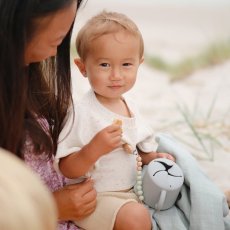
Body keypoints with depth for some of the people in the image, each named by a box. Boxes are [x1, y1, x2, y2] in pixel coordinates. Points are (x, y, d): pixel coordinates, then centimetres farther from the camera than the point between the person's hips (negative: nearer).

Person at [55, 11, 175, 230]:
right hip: (95, 198, -8)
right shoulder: (81, 112, -22)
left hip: (129, 190, 8)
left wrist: (153, 158, -3)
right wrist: (95, 148, -37)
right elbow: (67, 170, -22)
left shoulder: (130, 107, 3)